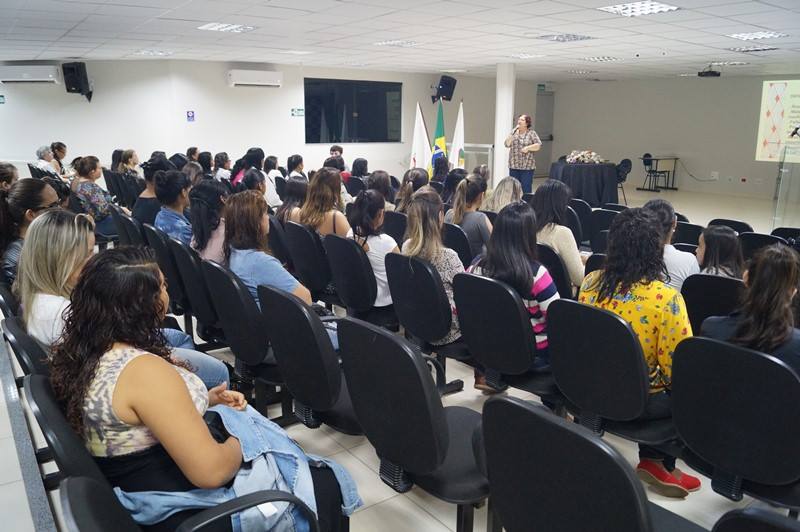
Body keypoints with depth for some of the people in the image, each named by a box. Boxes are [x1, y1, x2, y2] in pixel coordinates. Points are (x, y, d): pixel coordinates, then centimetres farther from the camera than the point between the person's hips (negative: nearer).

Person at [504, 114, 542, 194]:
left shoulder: (531, 133, 1)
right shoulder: (514, 132, 11)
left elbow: (538, 145, -3)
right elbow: (507, 144, 1)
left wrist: (528, 148, -16)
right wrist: (513, 133, -8)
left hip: (527, 166, -3)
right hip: (513, 166, 4)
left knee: (526, 189, -3)